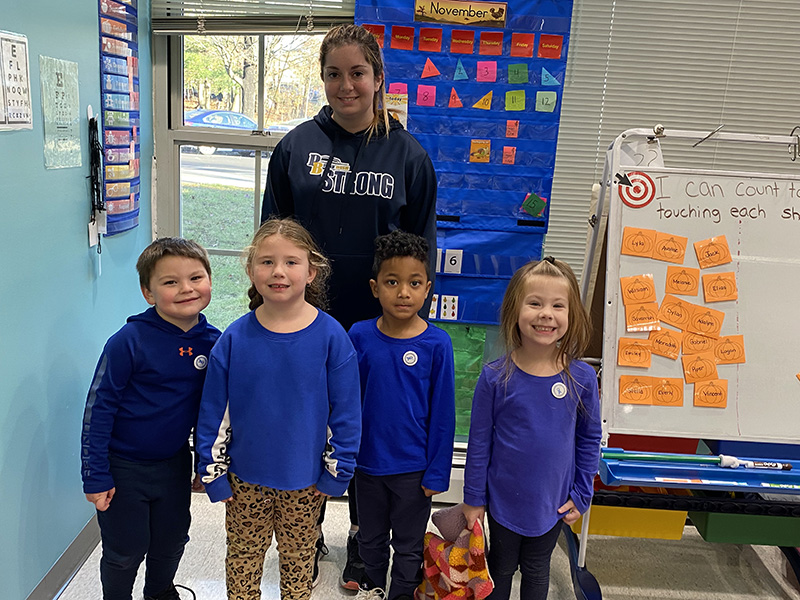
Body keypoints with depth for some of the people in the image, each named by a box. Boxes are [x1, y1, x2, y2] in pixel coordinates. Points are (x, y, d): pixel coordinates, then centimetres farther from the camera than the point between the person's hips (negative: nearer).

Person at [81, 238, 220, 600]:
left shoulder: (212, 341, -8)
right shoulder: (129, 342, -22)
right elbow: (98, 408, -16)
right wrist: (95, 476, -14)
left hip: (176, 464, 4)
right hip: (124, 468, -4)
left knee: (171, 543, 22)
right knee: (125, 552, 12)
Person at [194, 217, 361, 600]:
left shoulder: (330, 337, -13)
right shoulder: (234, 338, -9)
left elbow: (346, 410, -7)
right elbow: (213, 411, -2)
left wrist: (337, 472, -6)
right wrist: (213, 472, -1)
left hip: (305, 481, -1)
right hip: (245, 478, 1)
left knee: (298, 559, 20)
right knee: (243, 558, 19)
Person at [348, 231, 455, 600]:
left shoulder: (436, 344, -14)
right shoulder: (359, 336, -9)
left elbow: (442, 413, -9)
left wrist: (437, 472, -7)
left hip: (413, 468, -2)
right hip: (367, 462, 3)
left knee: (408, 547, 16)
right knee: (371, 538, 24)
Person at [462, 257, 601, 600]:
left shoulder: (582, 378, -13)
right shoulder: (495, 377, -18)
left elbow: (590, 438, 0)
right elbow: (479, 441, -8)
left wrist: (582, 494, 1)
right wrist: (473, 498, -3)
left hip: (553, 503, 1)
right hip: (503, 499, -1)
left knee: (536, 572, 23)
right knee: (501, 568, 21)